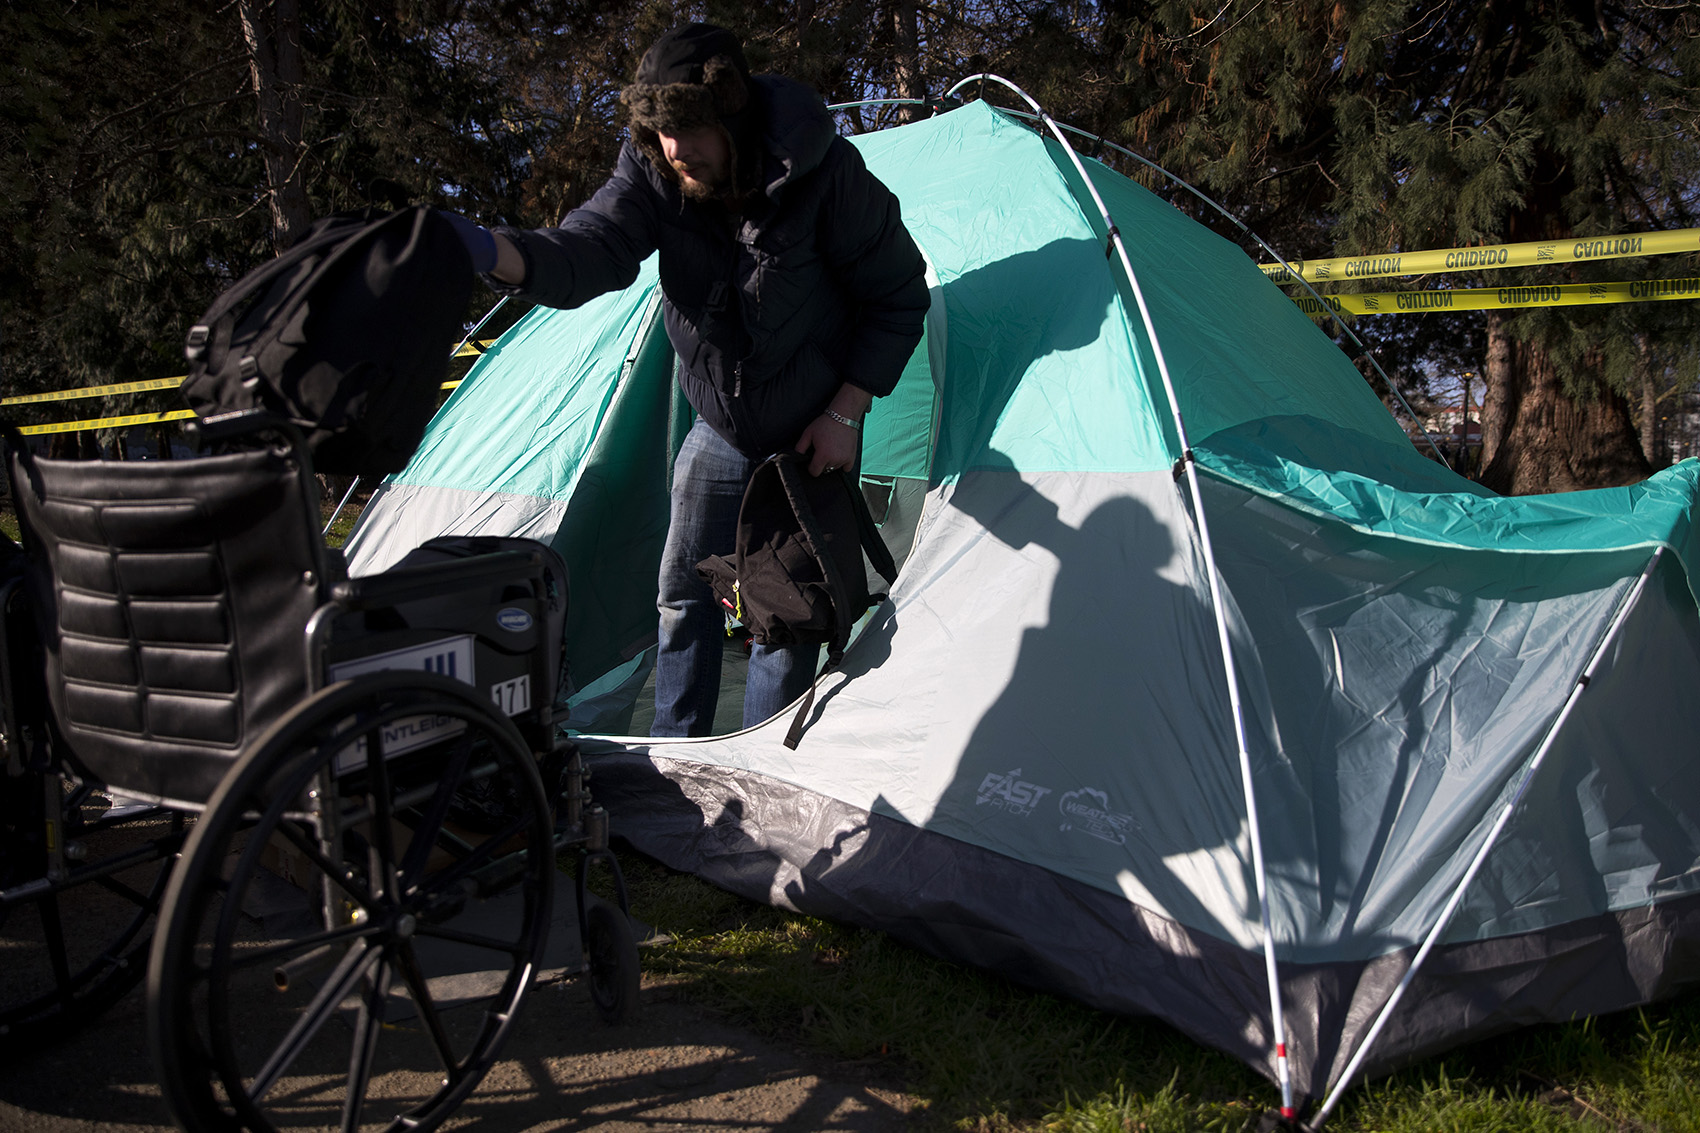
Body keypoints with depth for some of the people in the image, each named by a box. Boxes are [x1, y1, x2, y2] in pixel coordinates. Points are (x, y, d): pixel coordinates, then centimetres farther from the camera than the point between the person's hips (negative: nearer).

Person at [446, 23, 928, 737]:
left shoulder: (822, 173, -24)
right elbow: (589, 251, -33)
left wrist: (846, 412, -17)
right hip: (719, 428, 4)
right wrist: (491, 251, -54)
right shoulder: (653, 177, -16)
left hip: (812, 434, -3)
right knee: (684, 591, 7)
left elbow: (898, 297, -14)